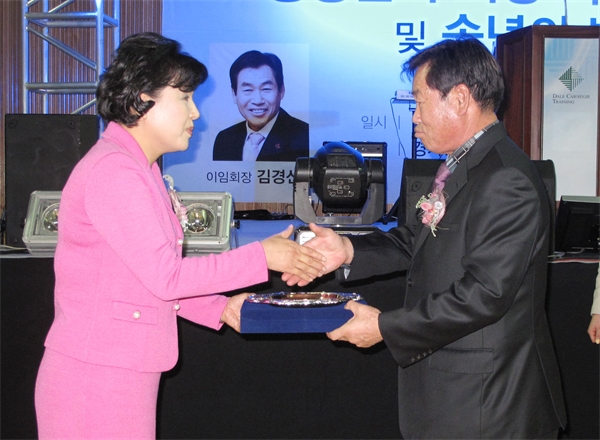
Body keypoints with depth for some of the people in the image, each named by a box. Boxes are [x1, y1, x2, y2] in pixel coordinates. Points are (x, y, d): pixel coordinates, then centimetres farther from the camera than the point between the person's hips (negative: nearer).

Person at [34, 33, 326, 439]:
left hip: (124, 373, 10)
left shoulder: (138, 169, 15)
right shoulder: (113, 170, -16)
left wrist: (220, 307, 8)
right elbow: (164, 276, -19)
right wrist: (261, 257, -13)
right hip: (95, 377, -9)